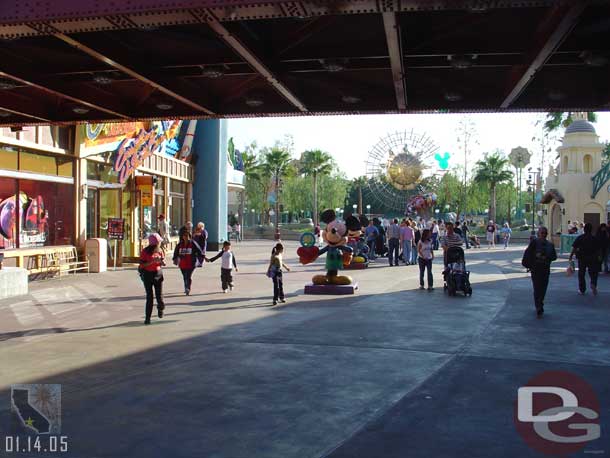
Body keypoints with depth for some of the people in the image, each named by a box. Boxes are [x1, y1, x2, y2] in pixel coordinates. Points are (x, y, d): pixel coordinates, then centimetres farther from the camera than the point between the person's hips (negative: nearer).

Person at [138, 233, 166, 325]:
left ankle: (160, 308, 33)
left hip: (158, 274, 3)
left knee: (159, 295, -2)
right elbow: (142, 264, -12)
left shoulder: (160, 250, 3)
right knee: (149, 297, -3)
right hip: (147, 275, -3)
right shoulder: (145, 252, -8)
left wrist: (162, 261, -9)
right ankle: (147, 318, 4)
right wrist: (152, 261, -22)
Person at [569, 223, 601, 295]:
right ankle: (593, 284, -19)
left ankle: (582, 290, 15)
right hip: (592, 258, 0)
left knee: (581, 274, 10)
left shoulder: (579, 238, -4)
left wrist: (571, 255, -4)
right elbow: (599, 249, 1)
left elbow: (574, 248, -9)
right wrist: (599, 257, 15)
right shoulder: (595, 238, -2)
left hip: (582, 258, 0)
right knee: (593, 273, 9)